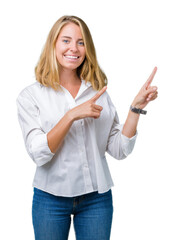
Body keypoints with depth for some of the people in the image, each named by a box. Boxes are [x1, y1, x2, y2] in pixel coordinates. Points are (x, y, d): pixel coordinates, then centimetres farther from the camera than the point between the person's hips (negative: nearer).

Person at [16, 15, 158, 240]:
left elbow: (119, 149, -1)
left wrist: (136, 106, -11)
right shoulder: (31, 96, -5)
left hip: (97, 198, 2)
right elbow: (38, 153, -16)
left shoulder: (98, 91, 3)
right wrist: (72, 115, -24)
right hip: (51, 198, -2)